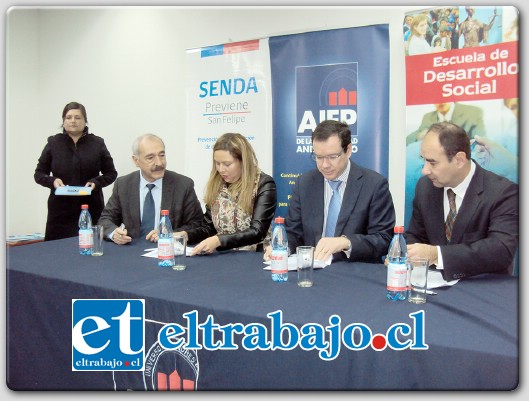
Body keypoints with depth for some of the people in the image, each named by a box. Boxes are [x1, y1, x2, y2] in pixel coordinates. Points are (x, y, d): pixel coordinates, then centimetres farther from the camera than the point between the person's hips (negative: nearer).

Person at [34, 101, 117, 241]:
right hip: (61, 210, 1)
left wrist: (96, 182, -9)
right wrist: (52, 181, -7)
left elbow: (111, 173, 10)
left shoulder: (97, 143, 7)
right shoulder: (53, 143, 9)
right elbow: (39, 174, 13)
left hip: (91, 209, 0)